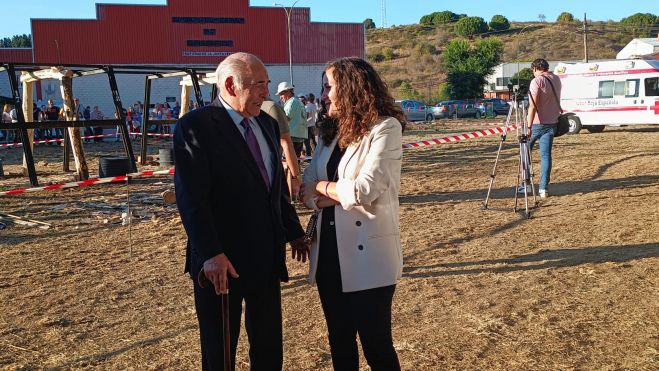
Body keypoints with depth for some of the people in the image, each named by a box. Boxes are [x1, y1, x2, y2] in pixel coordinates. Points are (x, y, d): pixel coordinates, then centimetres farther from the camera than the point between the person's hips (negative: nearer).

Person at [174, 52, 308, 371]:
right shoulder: (195, 126, -14)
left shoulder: (267, 124, 9)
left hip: (267, 258, 7)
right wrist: (211, 254, -25)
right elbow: (191, 198, -20)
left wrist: (293, 231, 17)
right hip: (222, 263, -6)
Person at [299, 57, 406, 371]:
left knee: (376, 344, 5)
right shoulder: (329, 133, 10)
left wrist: (324, 187, -4)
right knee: (339, 343, 18)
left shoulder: (385, 128, -12)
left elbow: (364, 191, -21)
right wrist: (342, 193, -14)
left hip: (367, 256, -6)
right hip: (329, 253, 7)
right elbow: (306, 191, 5)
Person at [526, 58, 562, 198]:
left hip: (537, 123, -5)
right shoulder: (556, 79, 9)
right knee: (546, 155, 5)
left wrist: (528, 126, -21)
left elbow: (533, 106, -19)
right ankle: (544, 188, 2)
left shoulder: (537, 81, -13)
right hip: (551, 123, 6)